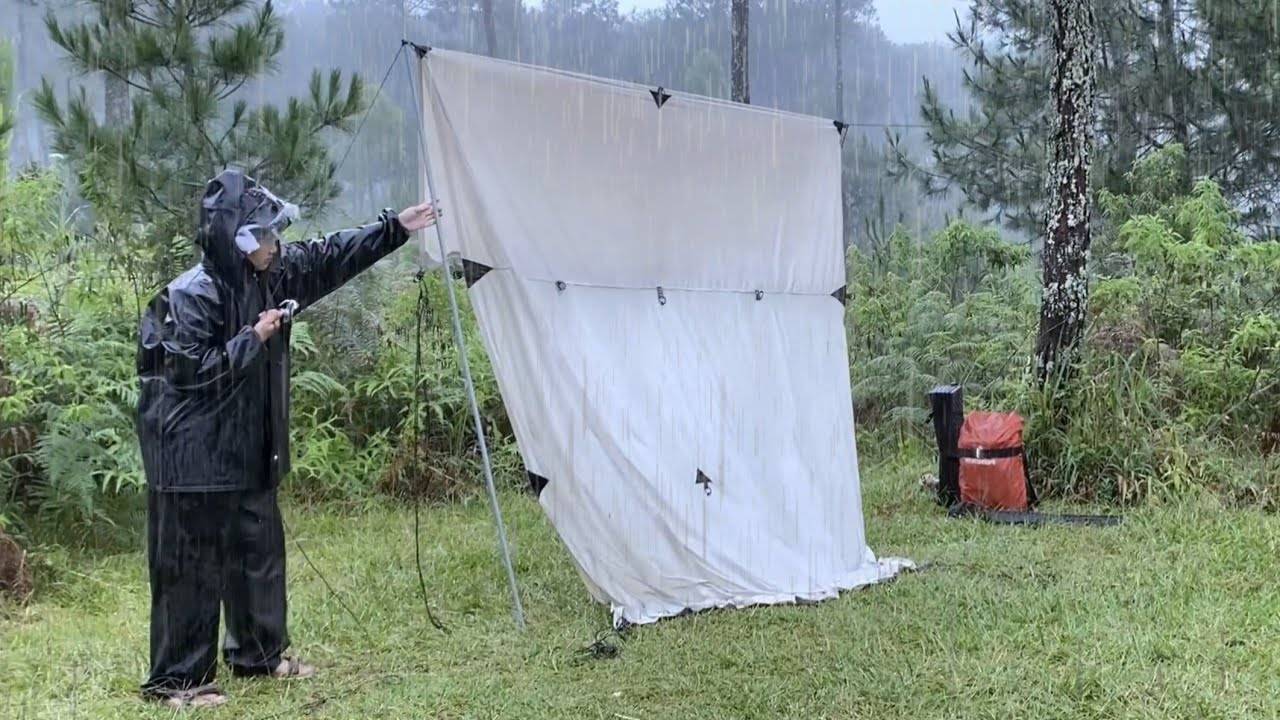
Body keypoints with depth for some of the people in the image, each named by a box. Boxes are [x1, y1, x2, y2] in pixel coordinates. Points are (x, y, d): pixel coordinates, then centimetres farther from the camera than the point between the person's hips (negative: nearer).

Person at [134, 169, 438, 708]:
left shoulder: (273, 275, 4)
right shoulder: (191, 295, -18)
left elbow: (332, 258, 13)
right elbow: (195, 372, -21)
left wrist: (395, 228, 13)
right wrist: (254, 337, -19)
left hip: (248, 449, 8)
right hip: (194, 455, -8)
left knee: (260, 550, 17)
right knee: (193, 567, -2)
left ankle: (259, 654, 33)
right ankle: (175, 679, 9)